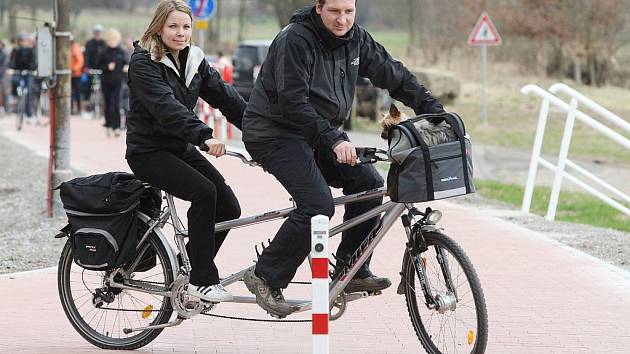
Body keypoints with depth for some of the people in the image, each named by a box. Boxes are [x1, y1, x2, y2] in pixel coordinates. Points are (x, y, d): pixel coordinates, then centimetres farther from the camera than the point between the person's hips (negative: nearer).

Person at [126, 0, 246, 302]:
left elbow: (225, 96, 1)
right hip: (149, 150, -7)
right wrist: (204, 136, -43)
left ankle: (188, 271, 11)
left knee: (229, 207, -6)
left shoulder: (194, 60, 7)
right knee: (204, 191, -27)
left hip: (180, 147, 7)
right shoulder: (143, 62, -15)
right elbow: (165, 106, -30)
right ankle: (202, 280, -20)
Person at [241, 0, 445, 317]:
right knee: (318, 205, -23)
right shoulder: (294, 40, -22)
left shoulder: (356, 39, 0)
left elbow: (392, 74, 10)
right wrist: (334, 140, -36)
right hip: (274, 134, -8)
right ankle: (265, 277, -12)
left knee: (369, 184, -5)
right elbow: (292, 103, -28)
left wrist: (434, 110, 3)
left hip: (320, 134, 8)